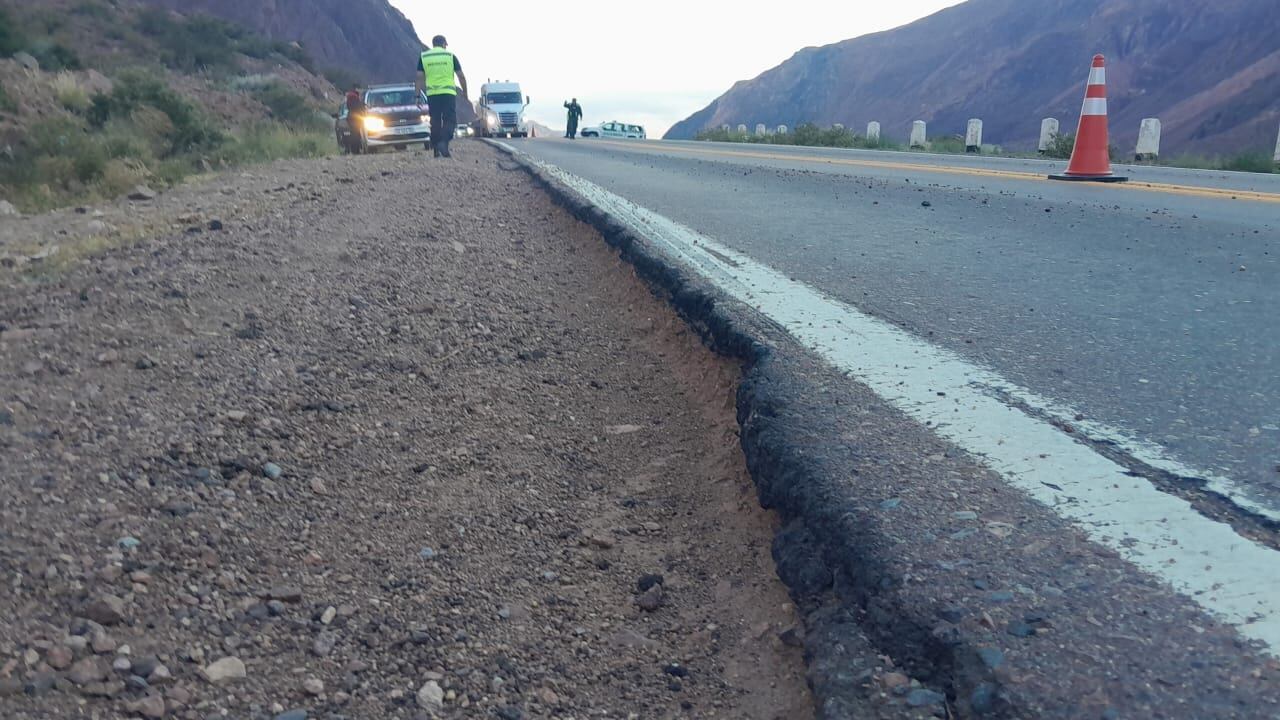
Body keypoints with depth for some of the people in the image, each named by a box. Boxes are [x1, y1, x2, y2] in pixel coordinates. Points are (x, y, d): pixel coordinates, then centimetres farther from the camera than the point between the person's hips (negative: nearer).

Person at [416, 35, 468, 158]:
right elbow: (461, 76, 4)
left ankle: (436, 150, 10)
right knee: (450, 120, -1)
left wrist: (418, 95, 7)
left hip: (432, 94, 2)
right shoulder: (450, 56, 5)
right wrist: (465, 92, 15)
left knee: (435, 122, 9)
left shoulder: (423, 57, 9)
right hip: (448, 93, -2)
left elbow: (419, 78, 4)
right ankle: (444, 142, -24)